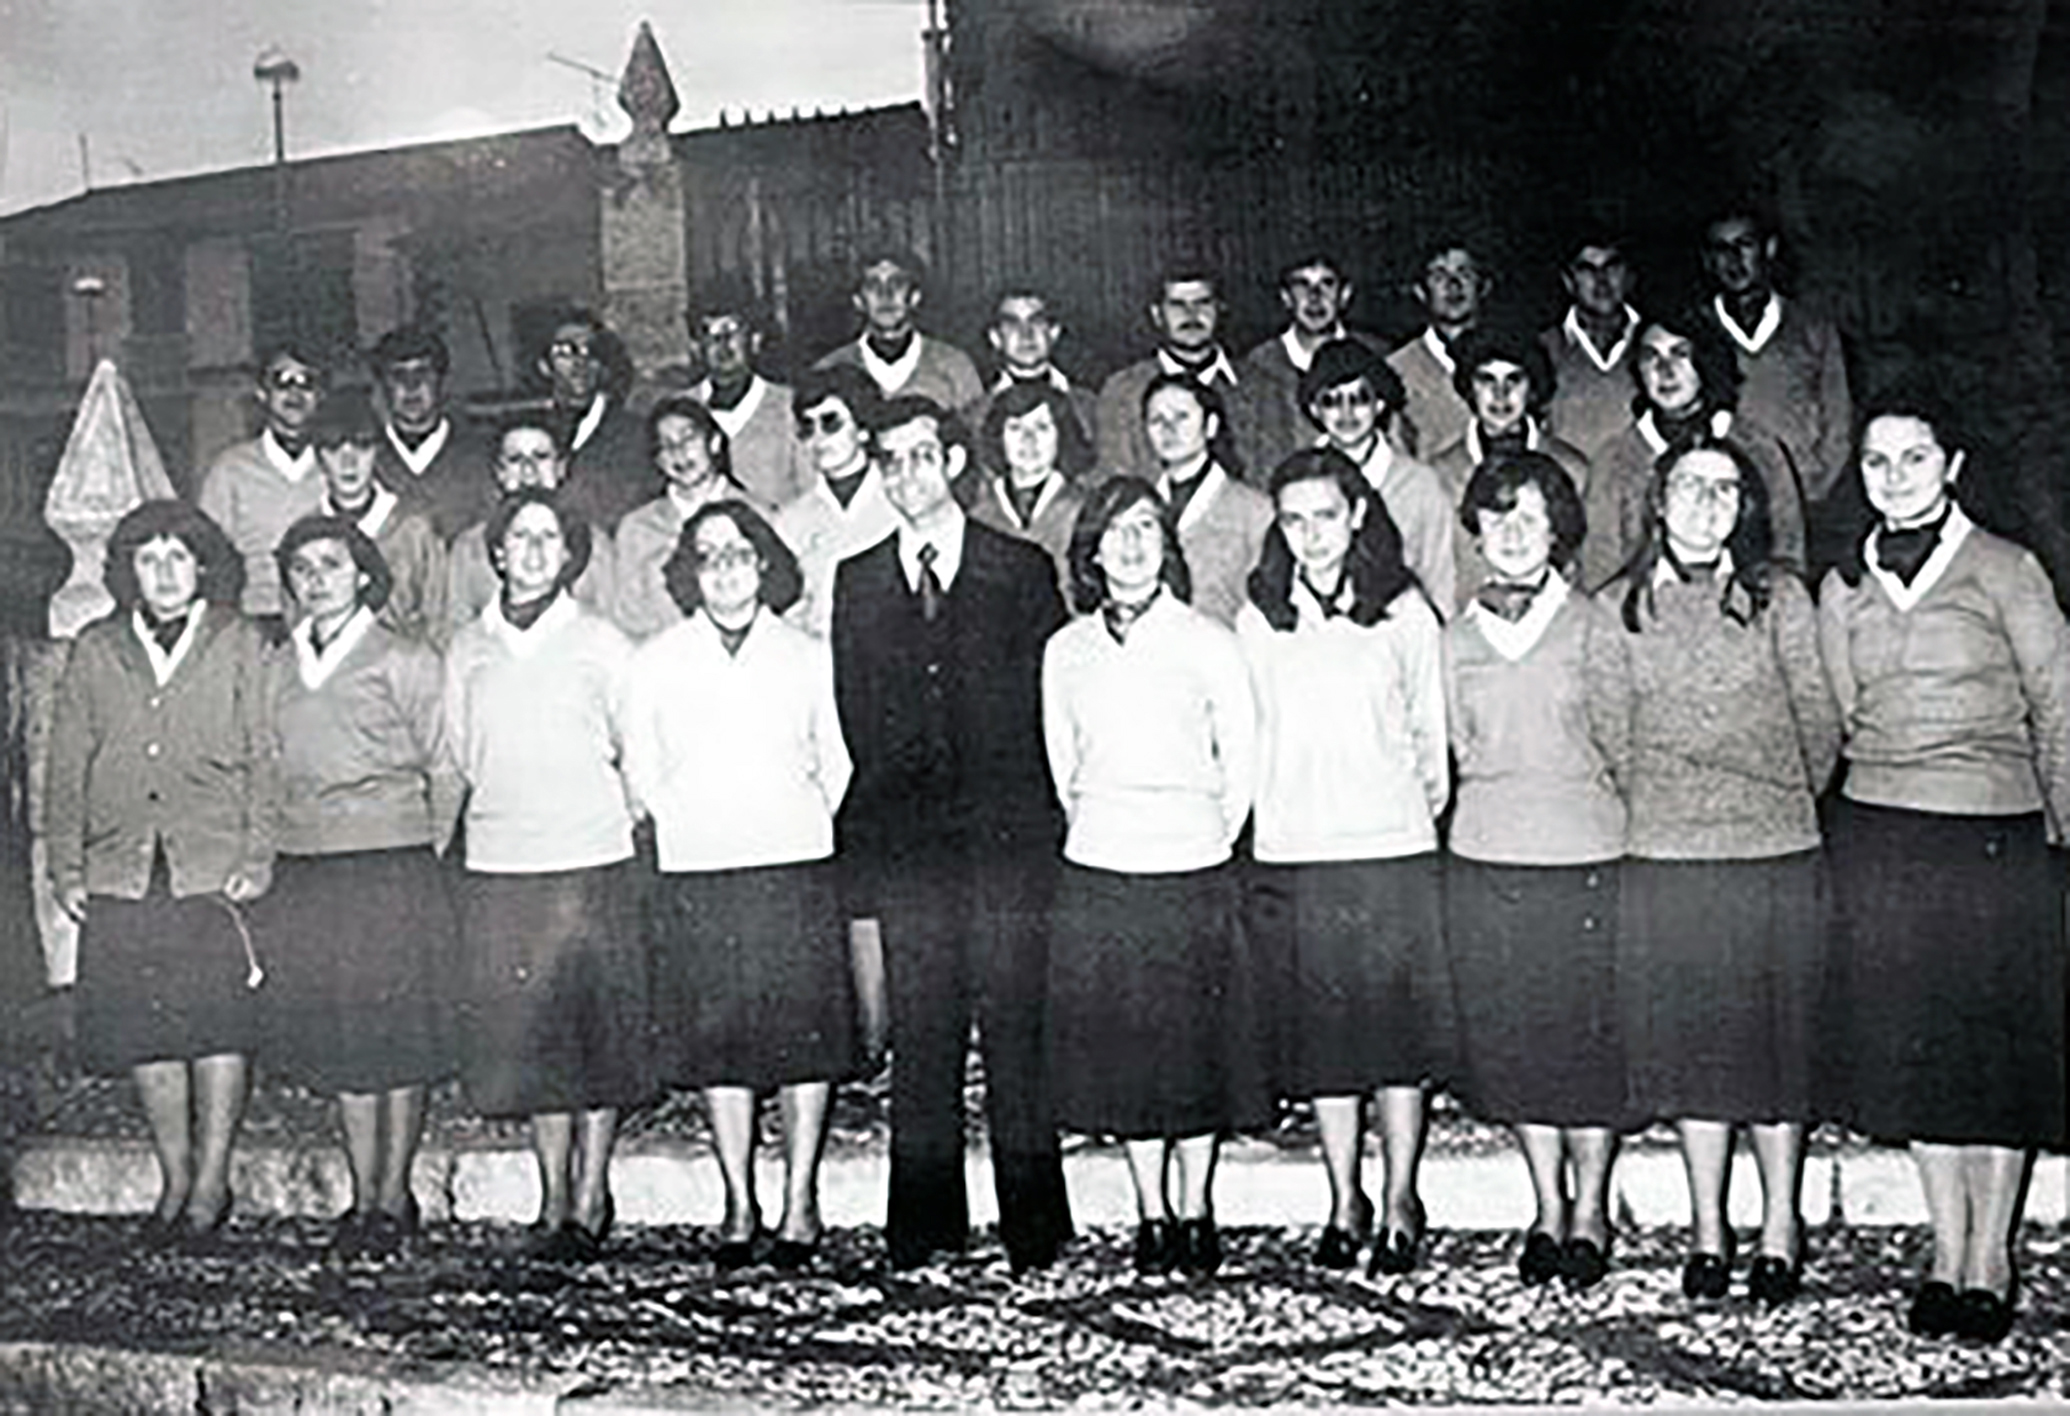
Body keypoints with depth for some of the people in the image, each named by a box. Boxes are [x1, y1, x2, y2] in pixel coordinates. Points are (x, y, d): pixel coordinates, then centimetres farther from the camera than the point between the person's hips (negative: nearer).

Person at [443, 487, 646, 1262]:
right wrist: (508, 813, 14)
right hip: (498, 868, 3)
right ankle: (554, 1198, 14)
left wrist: (615, 815, 7)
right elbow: (462, 755, 19)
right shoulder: (468, 648, 10)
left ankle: (590, 1201, 7)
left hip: (592, 860, -3)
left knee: (597, 1033, -1)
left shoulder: (600, 642, 1)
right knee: (524, 1036, 5)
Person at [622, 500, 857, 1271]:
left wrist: (805, 824, 5)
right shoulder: (656, 661, 7)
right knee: (716, 1040, 3)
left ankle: (800, 1202, 10)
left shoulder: (807, 655, 7)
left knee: (804, 1034, -1)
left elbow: (837, 765, 11)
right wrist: (686, 824, 5)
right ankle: (739, 1207, 13)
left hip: (796, 864, 0)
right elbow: (641, 771, 11)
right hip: (697, 874, 1)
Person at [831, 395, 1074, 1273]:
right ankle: (924, 1225, 11)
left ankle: (1033, 1224, 6)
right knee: (921, 1032, 2)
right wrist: (873, 820, 5)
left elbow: (1049, 704, 5)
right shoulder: (856, 583, 14)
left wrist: (1033, 817, -2)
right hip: (905, 840, 2)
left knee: (1015, 1026, -3)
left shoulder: (1023, 571, 8)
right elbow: (853, 714, 12)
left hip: (1007, 836, -2)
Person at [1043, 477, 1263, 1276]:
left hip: (1192, 873, -2)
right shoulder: (1066, 651, 6)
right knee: (1119, 1050, 6)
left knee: (1198, 1047, 4)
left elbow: (1243, 760, 5)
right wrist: (1093, 825, 13)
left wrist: (1212, 841, 8)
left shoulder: (1207, 643, -2)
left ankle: (1196, 1213, 18)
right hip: (1097, 874, 2)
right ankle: (1152, 1216, 18)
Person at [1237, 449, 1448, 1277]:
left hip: (1393, 848, -1)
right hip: (1292, 857, 2)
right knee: (1321, 1039, 7)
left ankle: (1401, 1205, 15)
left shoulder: (1403, 612, 3)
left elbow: (1430, 730, 9)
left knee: (1400, 1030, 3)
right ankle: (1344, 1205, 19)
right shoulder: (1258, 620, 7)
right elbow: (1247, 735, 11)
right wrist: (1257, 814, 7)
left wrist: (1427, 809, 8)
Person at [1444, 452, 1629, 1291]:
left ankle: (1590, 1214, 17)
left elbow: (1618, 742, 3)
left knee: (1590, 1033, 2)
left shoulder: (1593, 624, 0)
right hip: (1486, 858, 3)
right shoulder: (1459, 638, 7)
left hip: (1585, 853, -3)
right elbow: (1462, 751, 12)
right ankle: (1547, 1209, 21)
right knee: (1508, 1037, 7)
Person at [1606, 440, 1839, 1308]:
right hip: (1661, 859, 1)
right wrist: (1649, 810, 11)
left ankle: (1780, 1228, 19)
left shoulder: (1779, 599, 0)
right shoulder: (1620, 606, 3)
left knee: (1773, 1039, 6)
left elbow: (1818, 725, 7)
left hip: (1774, 856, -1)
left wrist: (1789, 811, 13)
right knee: (1686, 1043, 7)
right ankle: (1707, 1229, 19)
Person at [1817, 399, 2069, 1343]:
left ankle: (1989, 1263, 13)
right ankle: (1945, 1258, 16)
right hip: (1880, 838, 3)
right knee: (1912, 1048, 5)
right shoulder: (1844, 590, 9)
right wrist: (1879, 789, 11)